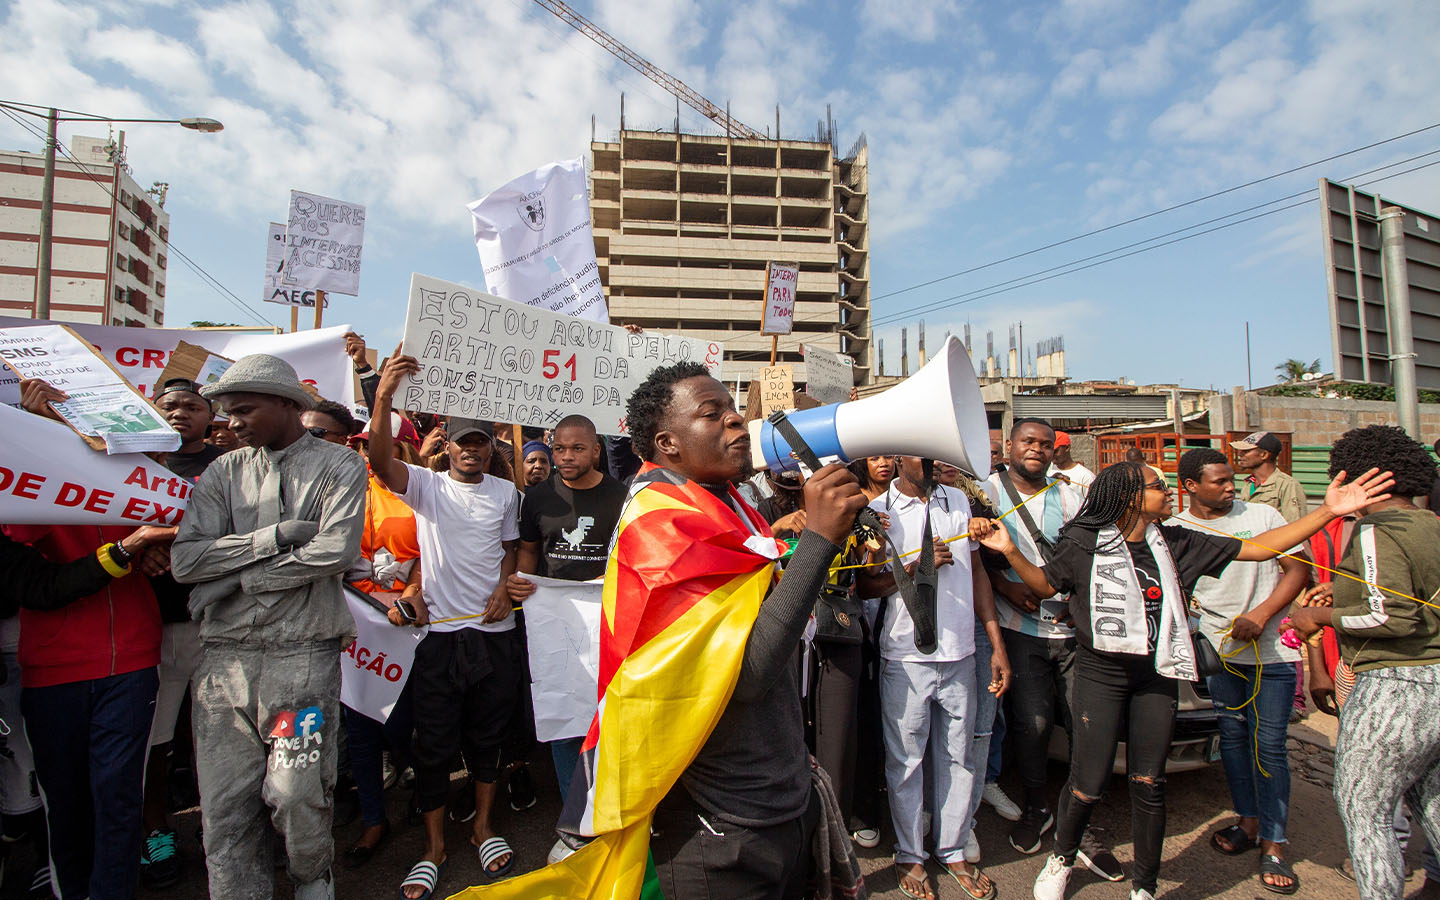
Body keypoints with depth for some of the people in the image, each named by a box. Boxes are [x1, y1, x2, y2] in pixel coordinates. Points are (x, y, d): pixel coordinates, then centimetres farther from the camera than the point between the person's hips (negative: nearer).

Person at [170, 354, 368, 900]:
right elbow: (184, 560, 0)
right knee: (224, 804, 6)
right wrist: (272, 537, -10)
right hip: (225, 655, 4)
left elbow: (336, 551, -14)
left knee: (298, 795, 1)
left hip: (303, 654, -3)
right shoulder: (224, 472, 11)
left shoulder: (338, 466, 0)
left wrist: (238, 577, -7)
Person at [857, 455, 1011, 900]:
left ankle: (954, 851, 35)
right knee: (906, 761, 10)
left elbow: (976, 571, 9)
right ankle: (910, 855, 31)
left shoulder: (958, 501, 6)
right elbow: (865, 584, -6)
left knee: (959, 757, 14)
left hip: (959, 655, 4)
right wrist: (917, 567, -20)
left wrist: (998, 645, 7)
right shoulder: (877, 511, -7)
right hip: (906, 658, -3)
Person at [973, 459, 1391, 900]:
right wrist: (1009, 550, -15)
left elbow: (1257, 548, 5)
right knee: (1088, 786, -2)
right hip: (1100, 672, -3)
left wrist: (1328, 511, 1)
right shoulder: (1086, 543, -7)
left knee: (1148, 783, 9)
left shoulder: (1177, 542, 3)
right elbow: (1046, 583, 0)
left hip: (1156, 676, 4)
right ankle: (1061, 858, 27)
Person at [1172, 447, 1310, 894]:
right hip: (1219, 648, 2)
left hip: (1272, 650, -1)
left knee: (1269, 746, 1)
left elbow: (1298, 569, -2)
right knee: (1232, 737, 10)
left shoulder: (1262, 515, -2)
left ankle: (1273, 844, 11)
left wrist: (1261, 615, -12)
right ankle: (1249, 821, 27)